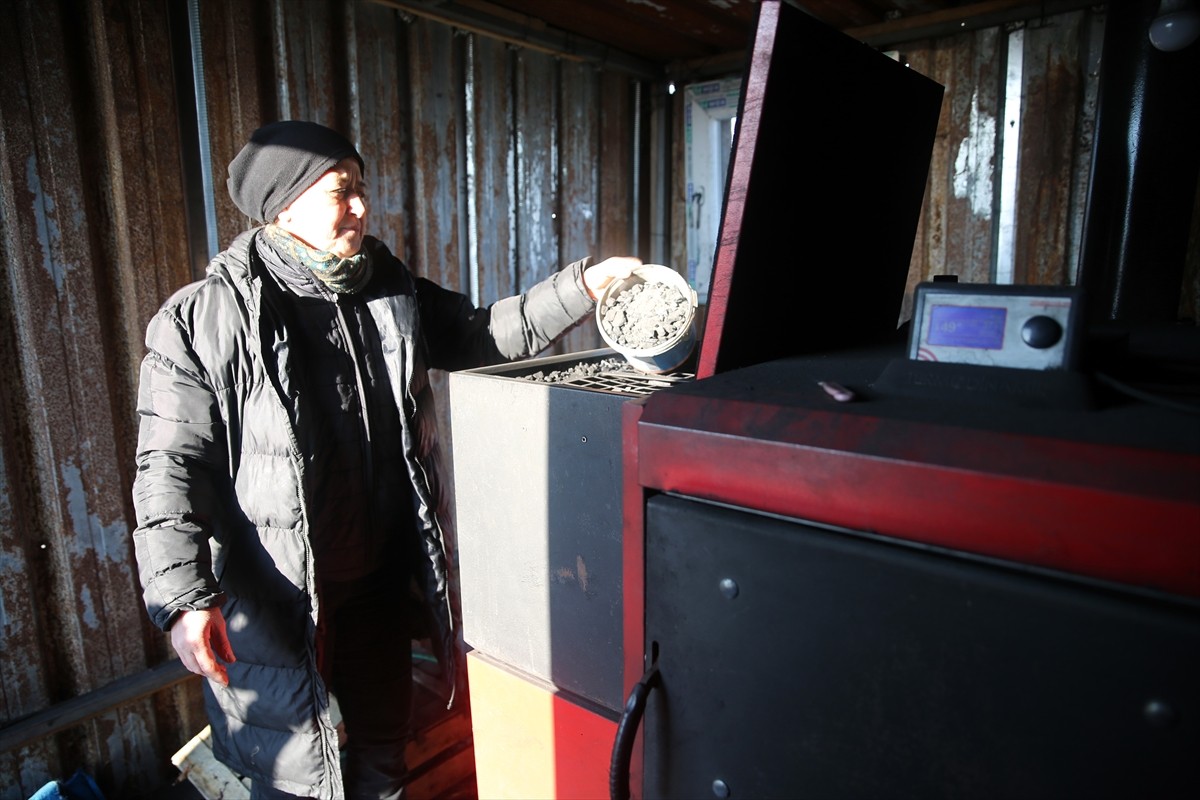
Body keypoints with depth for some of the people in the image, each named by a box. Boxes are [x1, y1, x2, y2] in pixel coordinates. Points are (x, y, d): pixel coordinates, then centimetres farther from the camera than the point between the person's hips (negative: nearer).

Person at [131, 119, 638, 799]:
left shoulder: (389, 291, 3)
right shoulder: (204, 320, -12)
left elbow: (481, 335, 10)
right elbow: (171, 465, -12)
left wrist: (582, 286, 1)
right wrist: (183, 597, -21)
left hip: (381, 582, 5)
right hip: (275, 597, -5)